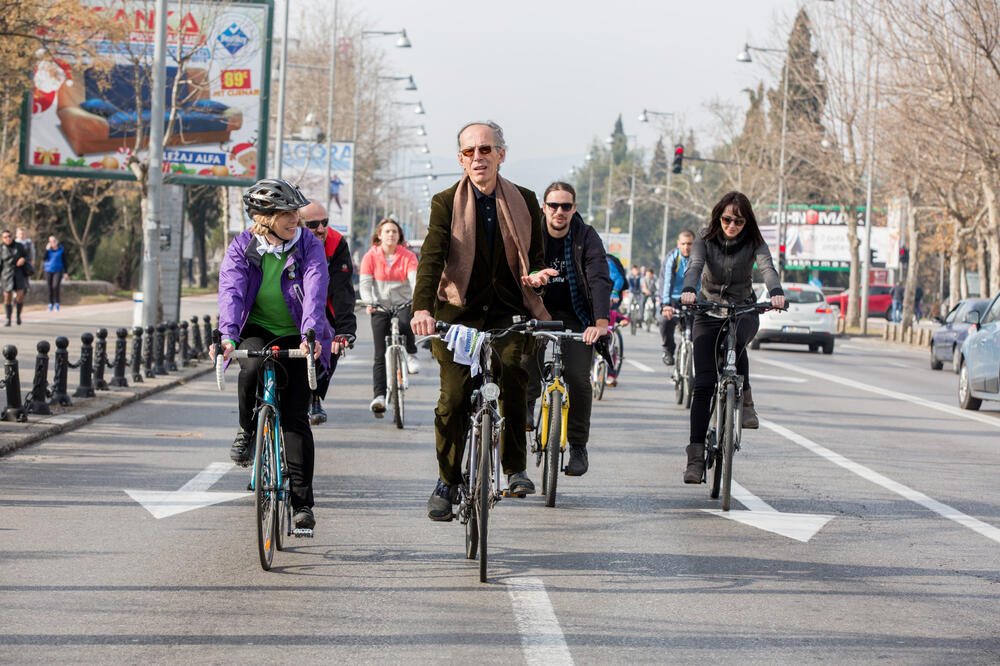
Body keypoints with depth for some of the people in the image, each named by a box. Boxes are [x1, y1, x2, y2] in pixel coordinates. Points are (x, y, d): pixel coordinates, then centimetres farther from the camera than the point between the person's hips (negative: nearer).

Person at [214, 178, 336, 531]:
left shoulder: (309, 247, -9)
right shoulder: (242, 248, -6)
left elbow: (315, 294, -23)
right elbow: (231, 291, -20)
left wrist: (310, 335, -40)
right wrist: (228, 335, -37)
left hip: (295, 337, -1)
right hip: (256, 331, 1)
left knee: (296, 418, -8)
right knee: (252, 367, -34)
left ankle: (302, 502, -3)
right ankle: (247, 431, -5)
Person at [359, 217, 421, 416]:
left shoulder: (408, 257, -2)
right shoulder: (370, 257, -1)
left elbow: (415, 279, -15)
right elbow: (365, 283, -8)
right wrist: (369, 302, -28)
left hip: (404, 304, -1)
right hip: (380, 307, 1)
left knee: (405, 324, -34)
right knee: (380, 355, -7)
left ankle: (411, 355, -4)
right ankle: (379, 396, -9)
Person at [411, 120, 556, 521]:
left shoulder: (524, 202, 6)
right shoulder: (446, 203, 0)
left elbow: (536, 255, 16)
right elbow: (431, 257, -13)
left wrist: (534, 275, -9)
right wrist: (422, 307, -29)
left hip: (508, 312, 1)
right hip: (458, 312, -1)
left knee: (514, 375, -21)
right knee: (453, 398, -8)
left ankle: (515, 469, -6)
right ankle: (447, 481, 10)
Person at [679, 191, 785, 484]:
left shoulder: (753, 243, -7)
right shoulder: (706, 240, -6)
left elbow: (767, 268, -24)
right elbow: (694, 266, -23)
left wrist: (776, 293, -46)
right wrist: (688, 291, -46)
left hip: (743, 311, 0)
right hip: (708, 312, 1)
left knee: (734, 341, -37)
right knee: (703, 383, -9)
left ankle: (744, 399, -12)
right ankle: (696, 455, -9)